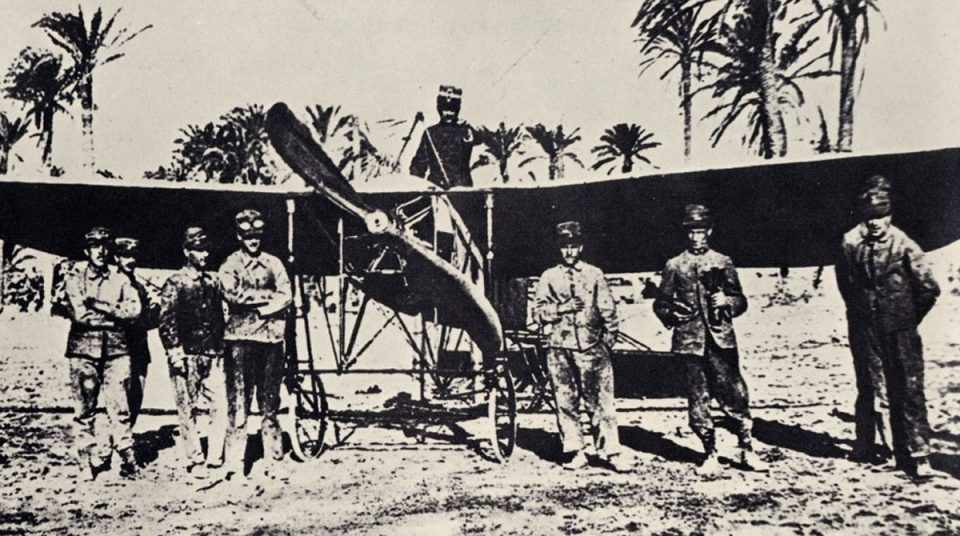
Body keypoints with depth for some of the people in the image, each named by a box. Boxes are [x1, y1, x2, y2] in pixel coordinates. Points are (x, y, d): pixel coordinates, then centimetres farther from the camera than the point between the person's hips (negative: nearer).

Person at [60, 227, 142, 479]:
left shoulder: (120, 278, 10)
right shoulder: (74, 277, 5)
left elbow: (134, 308, -3)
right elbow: (78, 313, -9)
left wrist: (99, 306, -9)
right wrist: (114, 312, -5)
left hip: (116, 348, 1)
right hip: (83, 348, -1)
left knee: (119, 407, -1)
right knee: (85, 408, 3)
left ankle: (128, 459, 5)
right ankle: (87, 461, 13)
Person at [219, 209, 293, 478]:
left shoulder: (273, 263, 13)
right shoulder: (230, 264, 7)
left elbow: (286, 296, 3)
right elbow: (232, 294, -11)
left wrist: (256, 305, -8)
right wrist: (266, 295, -5)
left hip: (271, 336, 2)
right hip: (241, 337, -2)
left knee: (270, 400, 4)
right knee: (239, 398, -4)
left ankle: (272, 456, 10)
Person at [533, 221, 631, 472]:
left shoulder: (594, 274, 9)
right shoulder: (549, 277, 10)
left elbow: (608, 309, 8)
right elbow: (538, 311, 5)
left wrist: (609, 337, 0)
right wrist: (562, 308, -9)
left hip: (591, 347, -1)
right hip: (559, 348, 1)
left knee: (600, 400, -3)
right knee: (565, 402, 3)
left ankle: (610, 451, 1)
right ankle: (574, 453, 10)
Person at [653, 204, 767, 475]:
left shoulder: (723, 262, 10)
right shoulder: (674, 266, 8)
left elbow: (741, 300, 13)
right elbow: (660, 303, 12)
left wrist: (727, 301, -8)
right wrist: (671, 313, -8)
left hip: (721, 338, 0)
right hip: (690, 341, 0)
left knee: (734, 393, -3)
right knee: (698, 400, 2)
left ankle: (747, 450, 14)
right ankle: (710, 455, 14)